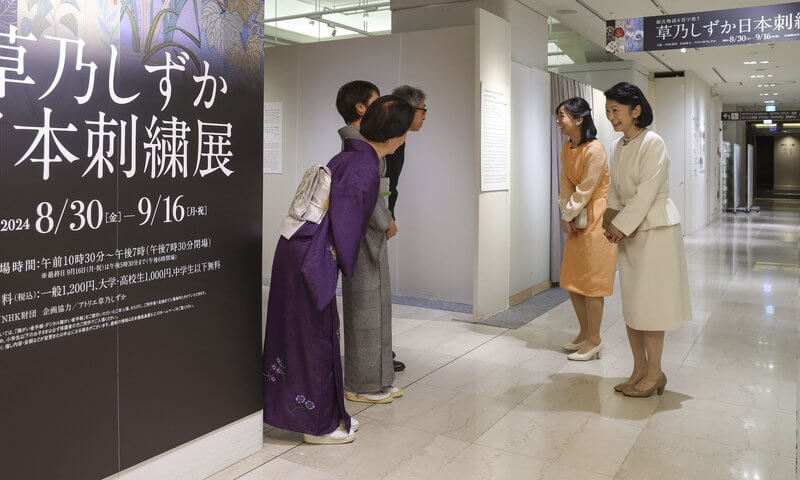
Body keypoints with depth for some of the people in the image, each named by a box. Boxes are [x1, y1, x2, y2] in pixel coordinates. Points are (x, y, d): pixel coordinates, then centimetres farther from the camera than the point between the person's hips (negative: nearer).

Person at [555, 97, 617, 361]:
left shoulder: (594, 150, -19)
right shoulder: (567, 149, 7)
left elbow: (585, 190, -17)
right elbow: (566, 186, 6)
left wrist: (568, 216, -8)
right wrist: (566, 217, -4)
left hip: (595, 219, -9)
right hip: (576, 220, 9)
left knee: (592, 282, -1)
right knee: (572, 280, 13)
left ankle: (594, 340, 11)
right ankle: (585, 333, 28)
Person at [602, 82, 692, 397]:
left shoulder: (653, 143, -14)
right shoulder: (618, 147, 10)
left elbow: (646, 193, -19)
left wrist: (620, 226, -16)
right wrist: (614, 225, -2)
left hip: (655, 230, -8)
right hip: (630, 232, 8)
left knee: (648, 304, -3)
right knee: (631, 304, 10)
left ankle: (655, 373, 11)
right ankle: (639, 370, 20)